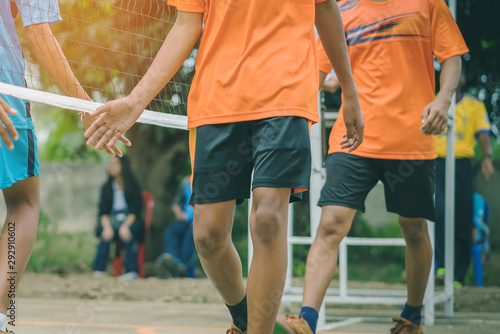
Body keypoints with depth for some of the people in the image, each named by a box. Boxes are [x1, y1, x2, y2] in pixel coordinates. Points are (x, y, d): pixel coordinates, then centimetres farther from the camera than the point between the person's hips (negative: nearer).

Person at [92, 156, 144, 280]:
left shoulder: (133, 186, 5)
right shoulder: (107, 187, 12)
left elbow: (135, 210, -5)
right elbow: (103, 211, 3)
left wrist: (125, 225, -24)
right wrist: (107, 227, -19)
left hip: (130, 220, -2)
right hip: (111, 220, 2)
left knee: (127, 233, -37)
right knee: (105, 232, -33)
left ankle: (132, 271, -37)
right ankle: (99, 270, -37)